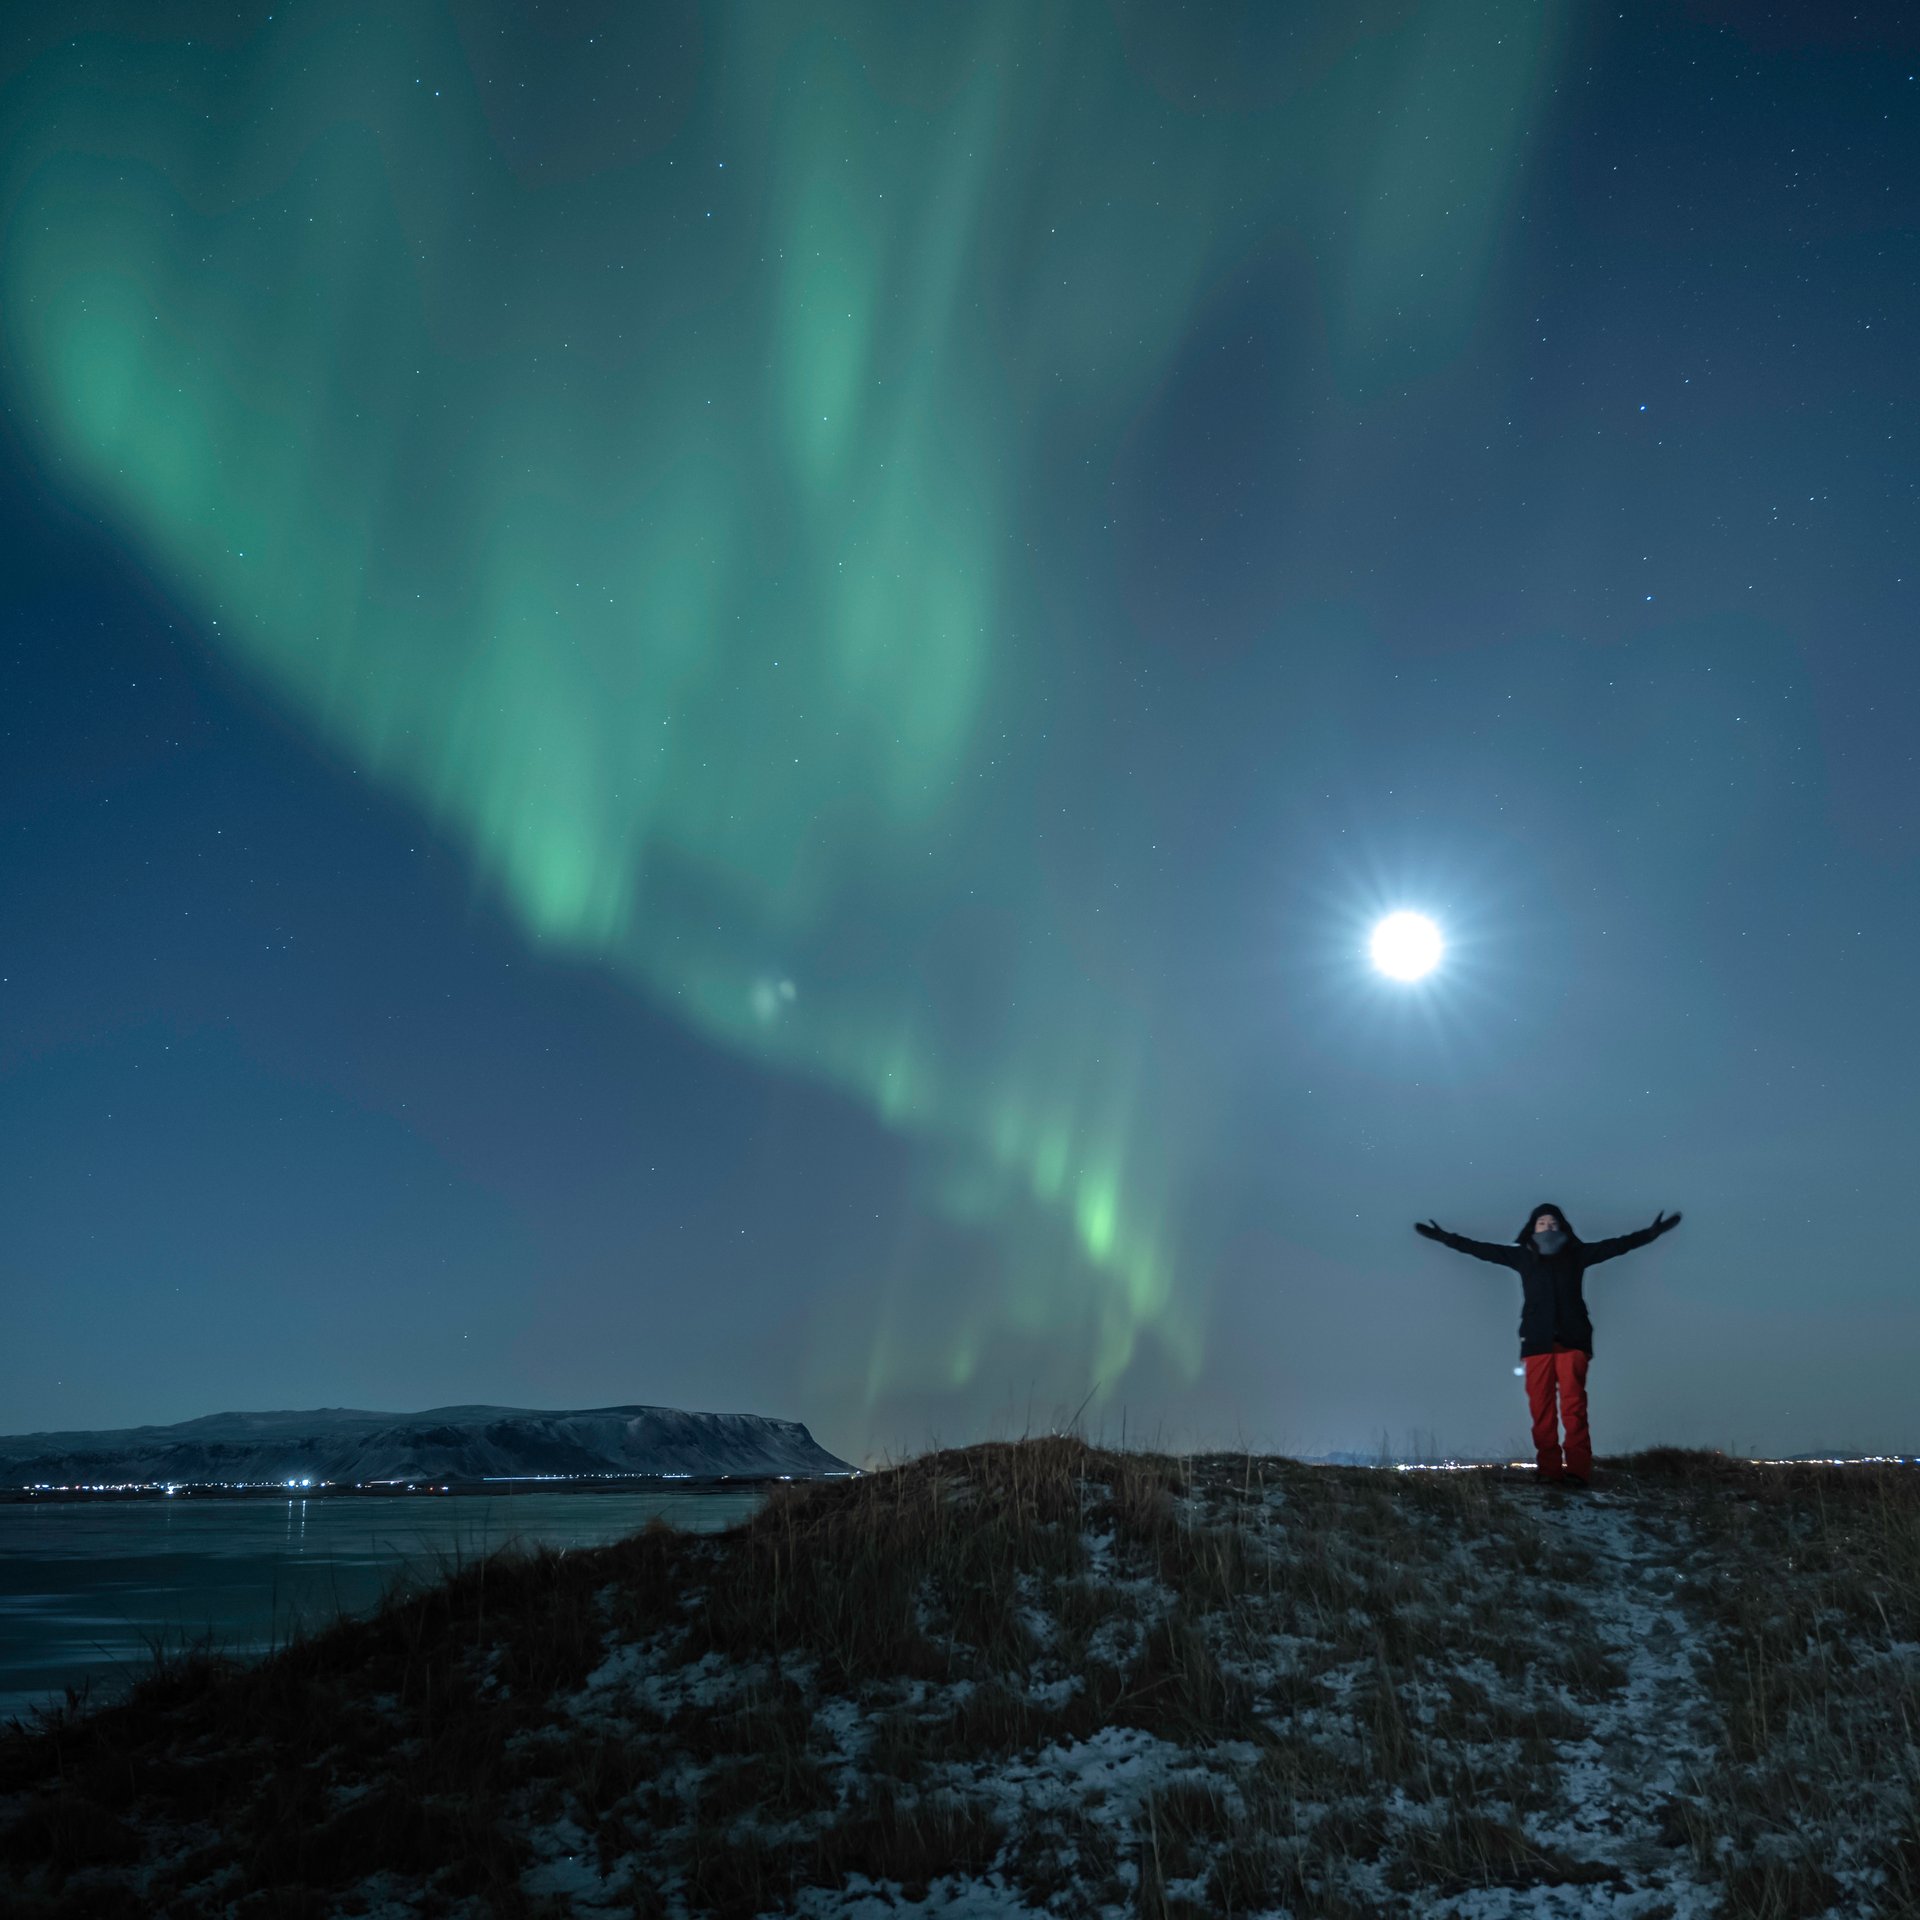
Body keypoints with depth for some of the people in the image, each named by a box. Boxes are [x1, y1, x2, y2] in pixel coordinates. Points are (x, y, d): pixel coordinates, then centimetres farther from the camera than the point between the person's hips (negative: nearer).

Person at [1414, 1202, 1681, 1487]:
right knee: (1541, 1409, -3)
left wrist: (1652, 1232, 4)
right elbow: (1482, 1249, 15)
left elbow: (1617, 1245, 10)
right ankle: (1550, 1471, -2)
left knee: (1573, 1406, -10)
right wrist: (1445, 1237, 14)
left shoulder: (1576, 1253, 10)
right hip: (1537, 1342, 1)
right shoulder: (1523, 1256, 12)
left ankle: (1577, 1470, -13)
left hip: (1572, 1340, -1)